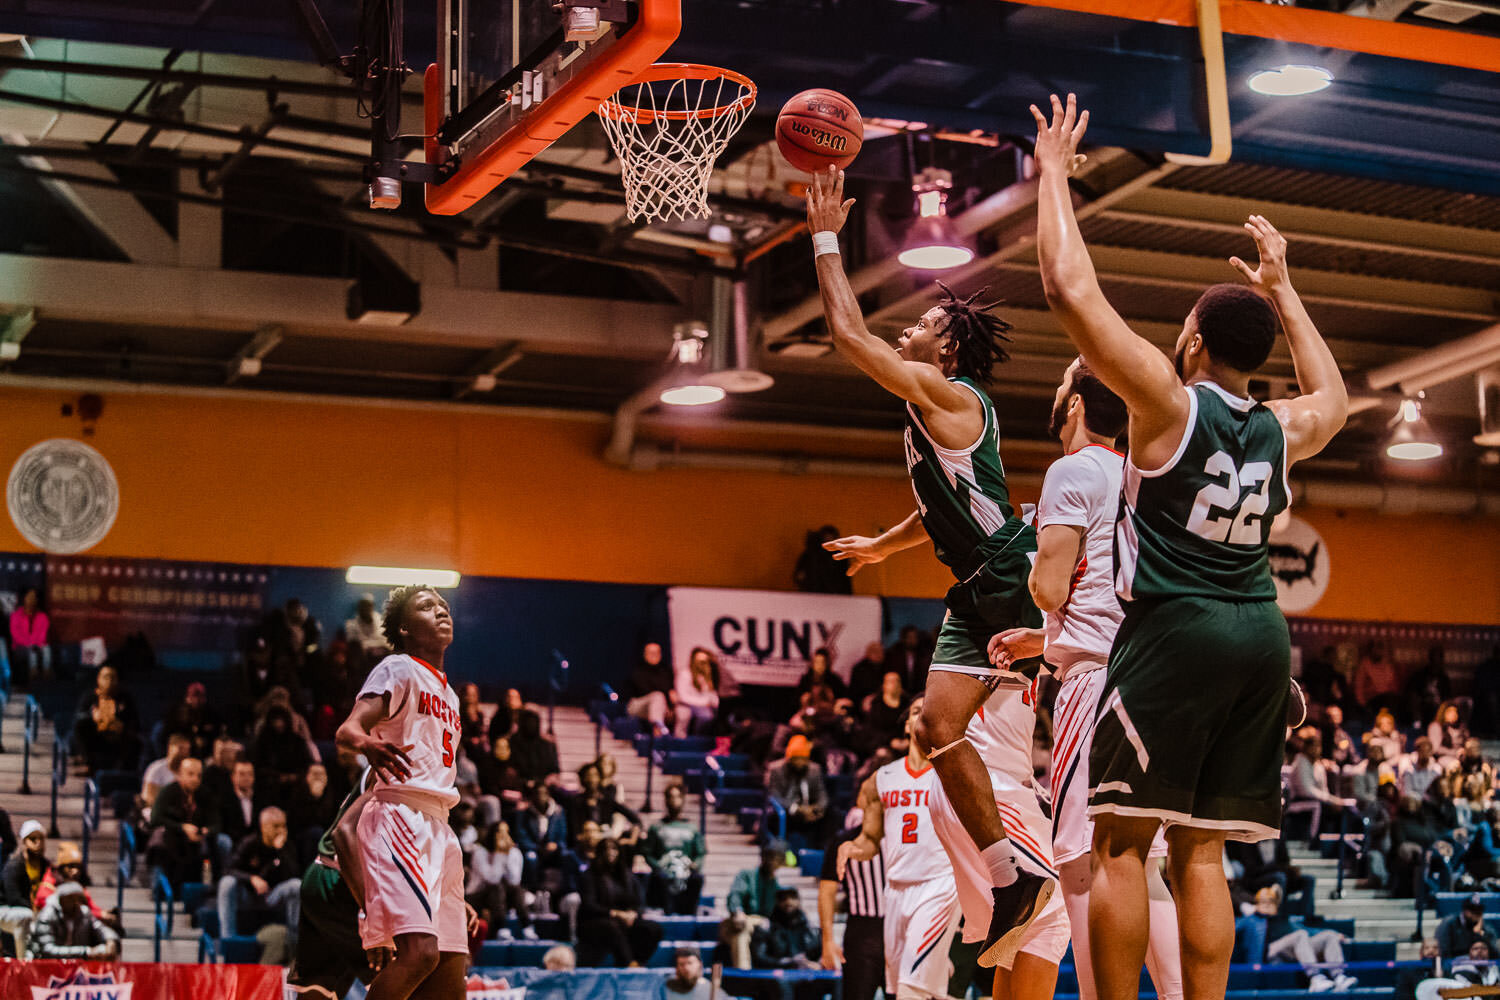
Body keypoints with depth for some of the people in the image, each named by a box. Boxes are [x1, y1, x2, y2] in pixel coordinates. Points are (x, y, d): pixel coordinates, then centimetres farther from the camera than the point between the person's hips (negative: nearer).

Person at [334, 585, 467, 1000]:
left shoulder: (447, 694, 24)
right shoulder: (399, 669, -2)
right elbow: (348, 728, -17)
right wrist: (366, 743, -43)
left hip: (438, 826, 9)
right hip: (400, 816, -9)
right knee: (419, 950, -25)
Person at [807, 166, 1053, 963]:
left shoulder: (945, 392, -11)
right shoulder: (937, 409, 19)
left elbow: (848, 333, -14)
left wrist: (826, 238, -6)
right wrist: (883, 545, 44)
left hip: (1021, 580, -10)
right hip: (977, 595, 10)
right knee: (940, 727, 4)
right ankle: (1010, 882, 10)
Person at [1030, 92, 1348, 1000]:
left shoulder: (1169, 401, -6)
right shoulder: (1282, 429, 11)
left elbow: (1072, 289, -9)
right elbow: (1335, 398, 38)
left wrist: (1054, 173, 3)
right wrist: (1283, 290, 42)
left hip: (1173, 628, -6)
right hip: (1261, 633, 6)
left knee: (1122, 842, -3)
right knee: (1200, 850, 7)